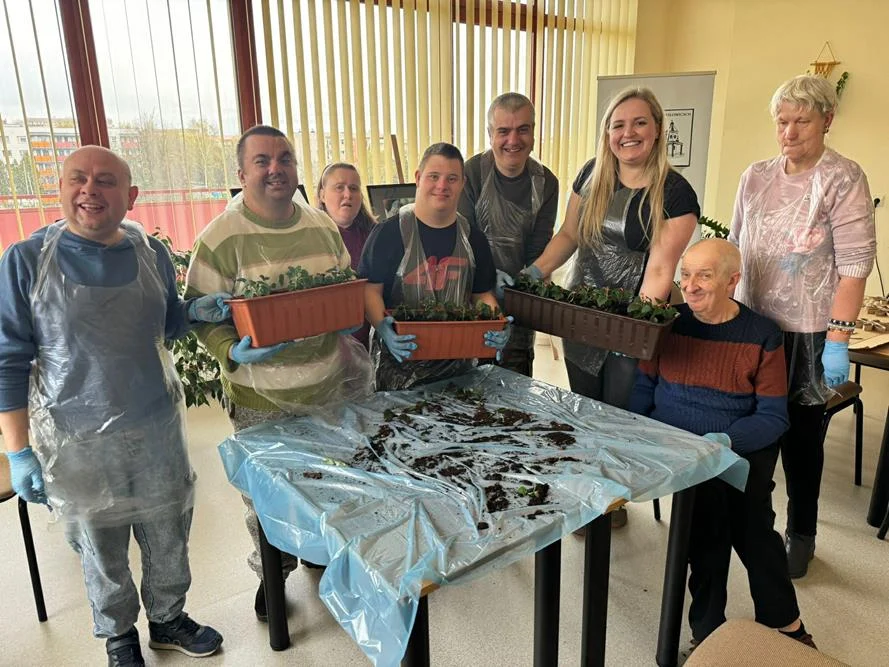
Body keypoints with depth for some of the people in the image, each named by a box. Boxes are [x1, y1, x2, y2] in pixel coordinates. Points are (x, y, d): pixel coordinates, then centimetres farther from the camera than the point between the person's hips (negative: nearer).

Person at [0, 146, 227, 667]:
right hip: (77, 442, -2)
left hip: (158, 428, 3)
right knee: (101, 549, 15)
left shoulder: (153, 254, -1)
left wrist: (197, 311, -9)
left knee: (168, 537, 16)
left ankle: (168, 617, 42)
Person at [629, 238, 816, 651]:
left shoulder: (762, 335, 0)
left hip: (743, 449, -1)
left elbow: (774, 417, -3)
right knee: (709, 488, -26)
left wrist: (727, 440, -22)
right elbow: (643, 389, 7)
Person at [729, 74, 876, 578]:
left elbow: (854, 265, -11)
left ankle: (801, 535, 26)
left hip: (808, 331, -4)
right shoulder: (755, 178, 8)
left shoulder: (843, 179, -6)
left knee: (801, 432, 7)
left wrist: (838, 339, -16)